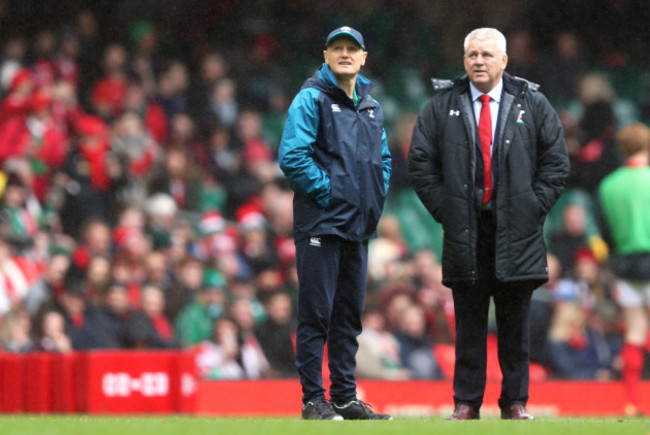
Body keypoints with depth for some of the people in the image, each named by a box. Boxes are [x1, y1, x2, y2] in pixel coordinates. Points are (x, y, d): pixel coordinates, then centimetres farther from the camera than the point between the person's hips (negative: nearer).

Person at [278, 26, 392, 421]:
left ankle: (346, 397, 16)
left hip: (358, 226, 7)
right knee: (317, 314, -6)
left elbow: (384, 158, 25)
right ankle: (314, 400, -3)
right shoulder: (312, 99, -6)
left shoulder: (371, 106, 15)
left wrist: (376, 196, 9)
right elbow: (292, 156, -15)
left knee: (349, 314, 11)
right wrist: (326, 191, -16)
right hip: (321, 224, -7)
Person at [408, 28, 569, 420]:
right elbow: (421, 162, 8)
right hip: (464, 232, 0)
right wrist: (444, 208, -1)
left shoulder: (532, 105, 6)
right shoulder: (442, 108, 7)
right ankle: (466, 403, 5)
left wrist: (533, 207, -2)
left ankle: (516, 402, 10)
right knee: (469, 324, 1)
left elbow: (556, 161, 7)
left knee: (516, 324, 4)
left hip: (517, 232, 0)